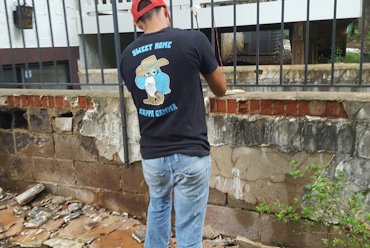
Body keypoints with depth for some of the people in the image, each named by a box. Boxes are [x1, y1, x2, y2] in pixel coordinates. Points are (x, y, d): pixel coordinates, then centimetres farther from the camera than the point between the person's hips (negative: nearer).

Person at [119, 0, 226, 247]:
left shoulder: (128, 56, 2)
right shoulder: (193, 40, -11)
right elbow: (221, 89, 3)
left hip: (151, 156, 4)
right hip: (190, 155, -4)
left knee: (158, 207, 31)